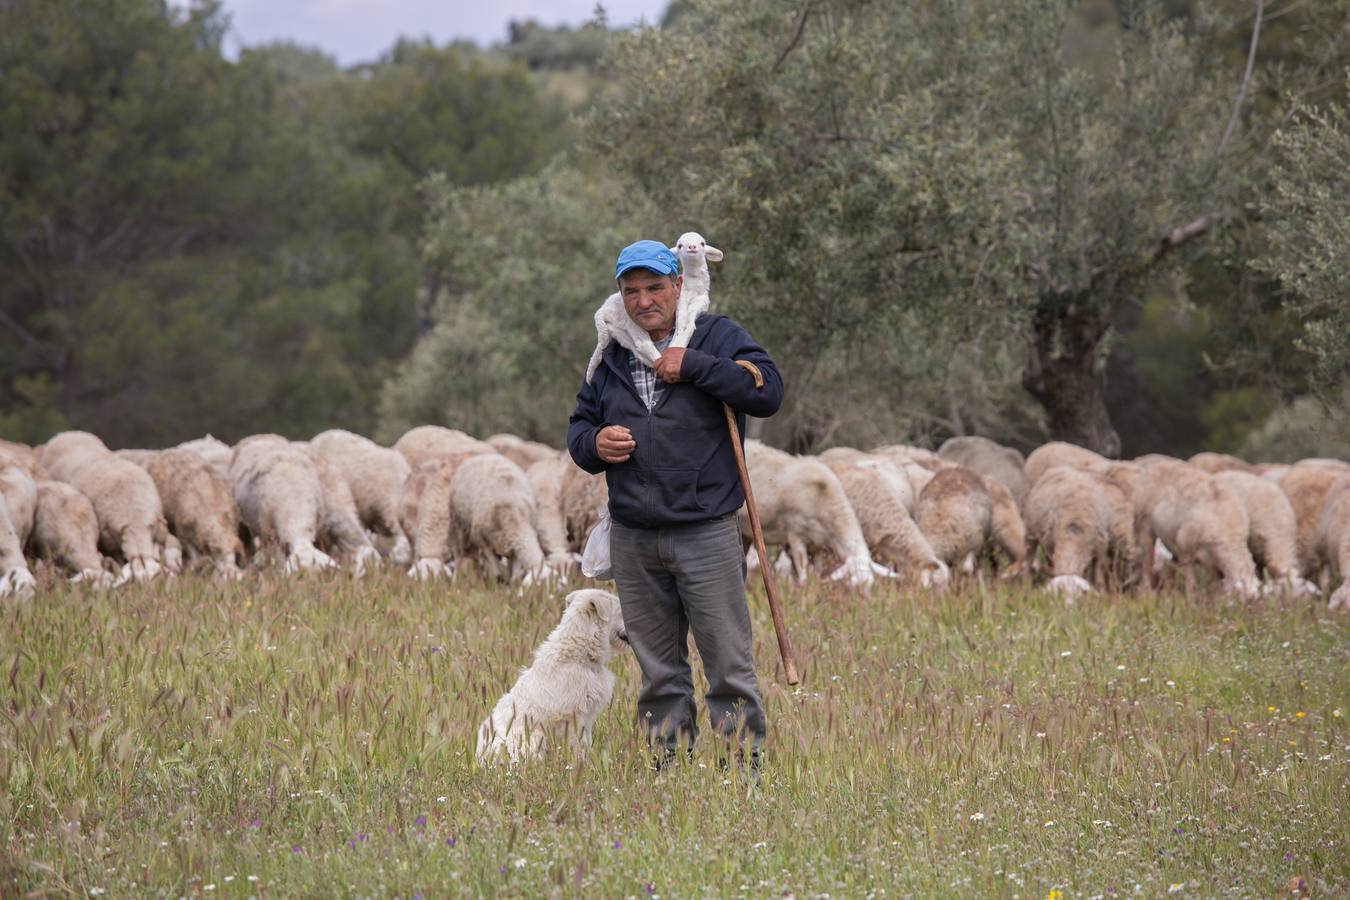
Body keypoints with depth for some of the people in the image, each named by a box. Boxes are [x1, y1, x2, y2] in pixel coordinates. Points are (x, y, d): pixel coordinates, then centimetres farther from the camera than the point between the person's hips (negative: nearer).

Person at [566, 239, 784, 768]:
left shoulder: (718, 337, 1)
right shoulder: (611, 357, 14)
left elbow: (768, 392, -13)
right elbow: (578, 425, 21)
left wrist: (693, 365, -17)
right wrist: (593, 444, -3)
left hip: (706, 534, -4)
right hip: (633, 540, 4)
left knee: (728, 665, -5)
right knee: (658, 673, 10)